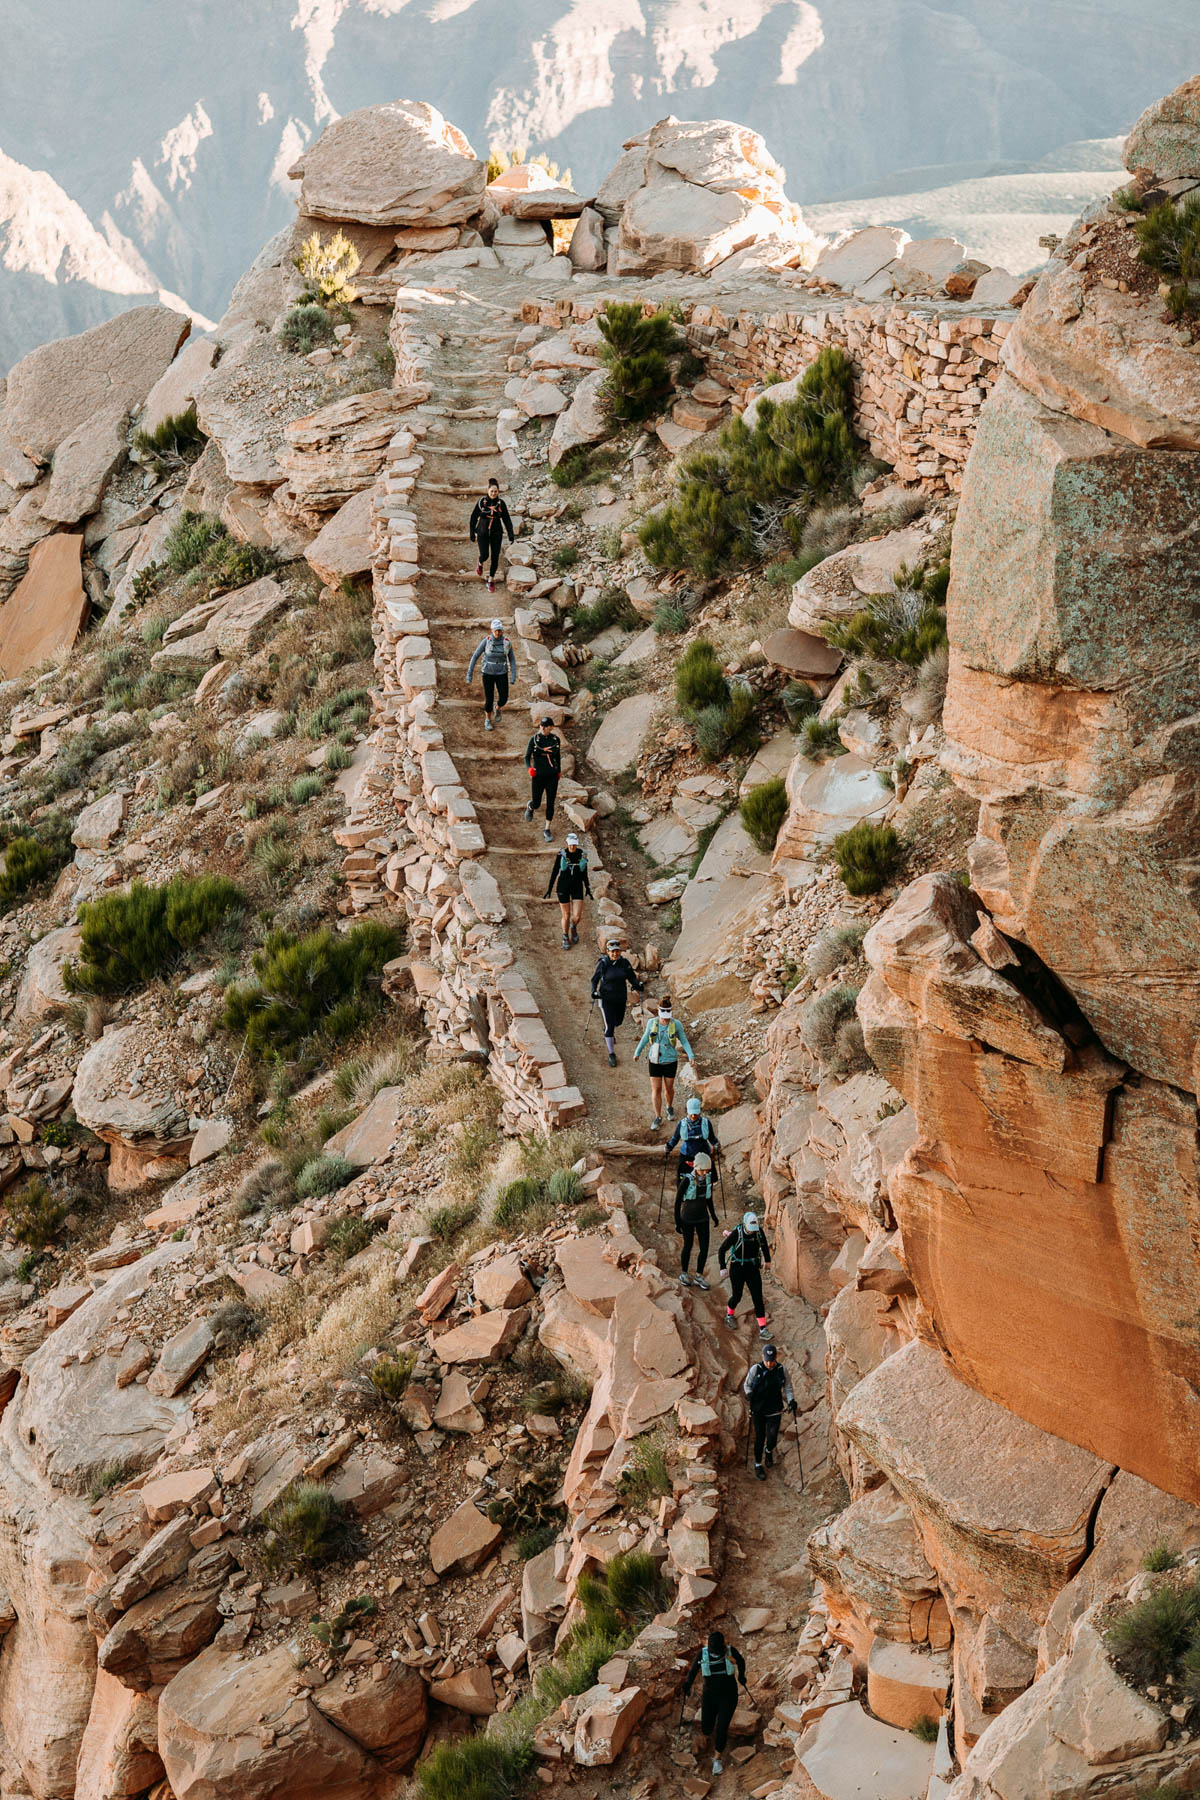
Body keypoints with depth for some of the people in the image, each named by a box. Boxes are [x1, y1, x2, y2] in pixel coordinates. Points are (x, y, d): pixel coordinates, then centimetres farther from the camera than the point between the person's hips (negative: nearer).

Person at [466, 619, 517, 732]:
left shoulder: (506, 642, -10)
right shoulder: (486, 641, -15)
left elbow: (512, 659, 1)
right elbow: (475, 657, -9)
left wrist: (513, 675, -8)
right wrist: (469, 675, -10)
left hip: (502, 674, 1)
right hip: (488, 673, -1)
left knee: (503, 699, -4)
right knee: (489, 699, 4)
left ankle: (498, 708, 34)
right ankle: (487, 720, 30)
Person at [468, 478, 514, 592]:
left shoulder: (501, 503, -6)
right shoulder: (481, 501, -9)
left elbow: (507, 519, 0)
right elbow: (474, 517, -2)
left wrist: (510, 534, -7)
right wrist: (472, 533, -2)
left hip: (496, 534, 1)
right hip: (483, 533, -1)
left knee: (495, 557, 1)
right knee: (484, 554, -9)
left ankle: (491, 579, 18)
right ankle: (480, 563, 29)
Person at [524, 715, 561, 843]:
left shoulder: (556, 739, -1)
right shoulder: (534, 739, -9)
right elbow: (527, 757, -7)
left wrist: (559, 771, 17)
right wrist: (529, 768, -25)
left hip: (552, 776, 1)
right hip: (538, 775, -1)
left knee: (550, 803, 0)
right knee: (536, 804, 6)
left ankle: (547, 830, 11)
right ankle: (530, 807, 45)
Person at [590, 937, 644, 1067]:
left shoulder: (624, 963, -8)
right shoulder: (602, 964, -14)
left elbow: (632, 977, 0)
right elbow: (594, 979, -4)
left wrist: (638, 986, -19)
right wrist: (594, 991, -21)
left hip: (621, 998, 4)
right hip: (606, 999, -4)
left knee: (617, 1021, 24)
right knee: (610, 1026, -7)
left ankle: (609, 1033, 61)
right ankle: (611, 1054, 5)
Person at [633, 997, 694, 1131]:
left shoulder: (676, 1024, -16)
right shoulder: (652, 1022, -12)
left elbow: (684, 1041, -6)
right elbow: (646, 1037, 6)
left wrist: (691, 1056, -18)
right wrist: (637, 1052, 15)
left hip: (670, 1061, -1)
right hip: (655, 1061, 1)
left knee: (668, 1088, 16)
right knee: (656, 1090, 2)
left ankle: (670, 1107, 48)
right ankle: (658, 1118, 17)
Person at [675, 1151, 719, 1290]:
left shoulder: (708, 1178, -8)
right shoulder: (687, 1181, -23)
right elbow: (678, 1201, -14)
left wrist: (713, 1214, 16)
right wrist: (677, 1222, -13)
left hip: (703, 1218, 4)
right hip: (688, 1219, -4)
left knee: (704, 1248, 3)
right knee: (688, 1246, 13)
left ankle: (698, 1276, 21)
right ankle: (684, 1273, 35)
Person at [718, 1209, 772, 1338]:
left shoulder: (759, 1232, -10)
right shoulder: (736, 1234, -21)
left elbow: (764, 1245, 12)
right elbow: (722, 1250, -12)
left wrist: (767, 1260, 25)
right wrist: (722, 1268, -17)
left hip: (753, 1269, 2)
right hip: (737, 1268, -2)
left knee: (758, 1298, -4)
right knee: (736, 1296, 8)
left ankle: (763, 1329, -3)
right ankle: (729, 1314, 42)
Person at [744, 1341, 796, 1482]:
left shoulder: (782, 1370, -7)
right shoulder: (755, 1369, -11)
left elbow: (787, 1388, 4)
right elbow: (747, 1384, 3)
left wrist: (791, 1401, -13)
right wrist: (749, 1394, -17)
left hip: (775, 1412, 1)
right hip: (758, 1411, -1)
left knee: (772, 1438, 1)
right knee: (759, 1438, 6)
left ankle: (769, 1451, 39)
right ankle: (758, 1465, 27)